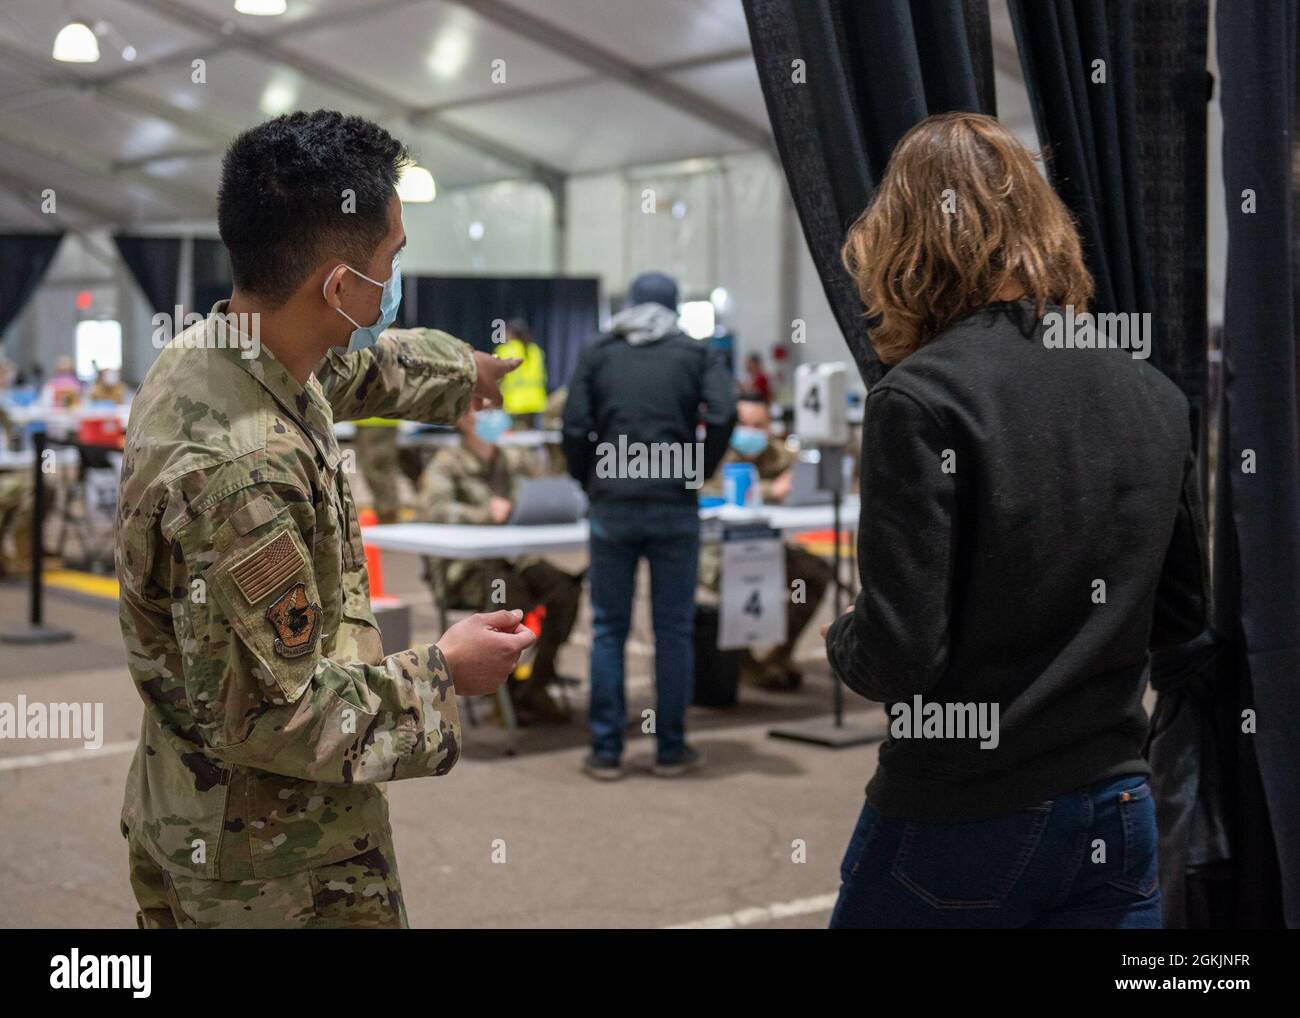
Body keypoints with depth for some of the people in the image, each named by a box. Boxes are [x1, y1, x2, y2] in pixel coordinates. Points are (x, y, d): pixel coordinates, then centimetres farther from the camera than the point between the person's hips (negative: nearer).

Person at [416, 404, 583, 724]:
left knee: (566, 587, -24)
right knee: (509, 590, -36)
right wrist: (485, 513, -29)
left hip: (517, 561, 5)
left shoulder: (518, 460, 15)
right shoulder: (447, 464, -1)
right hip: (466, 568, -5)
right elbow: (431, 509, -17)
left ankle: (537, 684, -14)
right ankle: (509, 693, -19)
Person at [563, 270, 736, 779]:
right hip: (674, 508, 0)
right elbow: (723, 413, -8)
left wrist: (590, 482, 10)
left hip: (612, 506, 1)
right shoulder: (695, 352, 8)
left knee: (608, 628, 7)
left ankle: (606, 751, 8)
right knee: (674, 629, 8)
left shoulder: (596, 353, 9)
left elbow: (575, 427, -1)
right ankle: (671, 748, 13)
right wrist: (697, 473, 2)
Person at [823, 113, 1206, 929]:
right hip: (1118, 819, 5)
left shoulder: (920, 398, -17)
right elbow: (1182, 613, 12)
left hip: (957, 828, -4)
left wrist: (841, 640, 2)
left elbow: (898, 659, -19)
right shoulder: (1156, 396, 1)